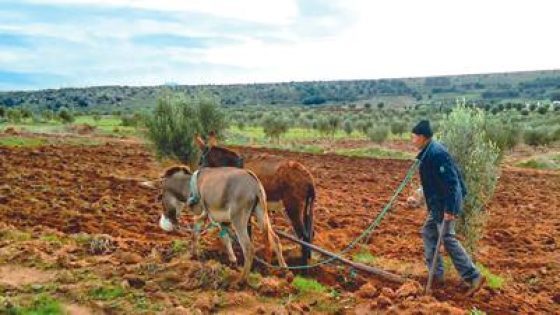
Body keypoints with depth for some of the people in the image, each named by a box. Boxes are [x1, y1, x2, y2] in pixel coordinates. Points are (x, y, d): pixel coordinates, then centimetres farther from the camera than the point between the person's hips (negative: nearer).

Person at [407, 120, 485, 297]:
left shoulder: (436, 153, -22)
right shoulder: (429, 152, 10)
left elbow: (449, 182, -26)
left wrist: (449, 209, -25)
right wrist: (420, 194, 25)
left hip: (445, 205, -11)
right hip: (438, 204, 11)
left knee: (448, 240, -3)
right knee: (428, 233, 16)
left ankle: (473, 277, 5)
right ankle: (436, 274, 23)